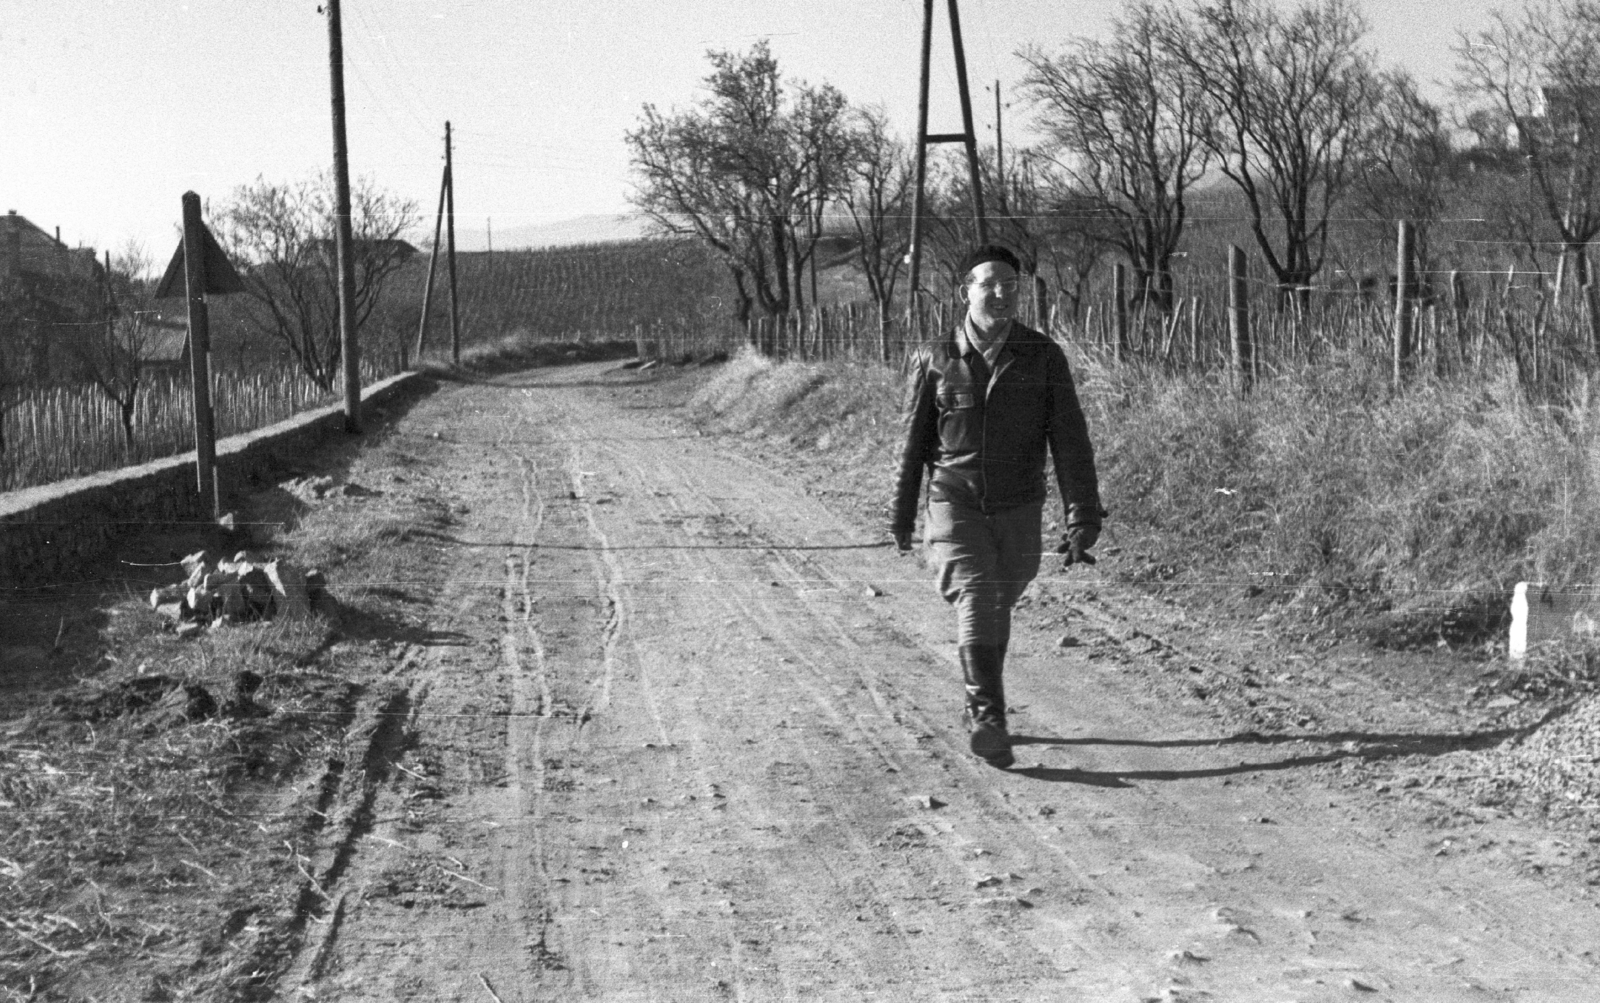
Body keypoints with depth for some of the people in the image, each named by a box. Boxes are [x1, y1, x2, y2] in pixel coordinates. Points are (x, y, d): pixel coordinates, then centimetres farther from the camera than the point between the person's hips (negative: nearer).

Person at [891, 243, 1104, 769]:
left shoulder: (1043, 357, -5)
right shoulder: (934, 358, -4)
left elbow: (1070, 441, -7)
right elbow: (913, 440, 6)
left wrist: (1083, 518, -13)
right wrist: (902, 514, 11)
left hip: (1018, 512, 2)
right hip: (955, 505, -1)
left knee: (997, 611, 14)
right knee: (974, 603, -17)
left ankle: (979, 710, 33)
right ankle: (989, 720, -24)